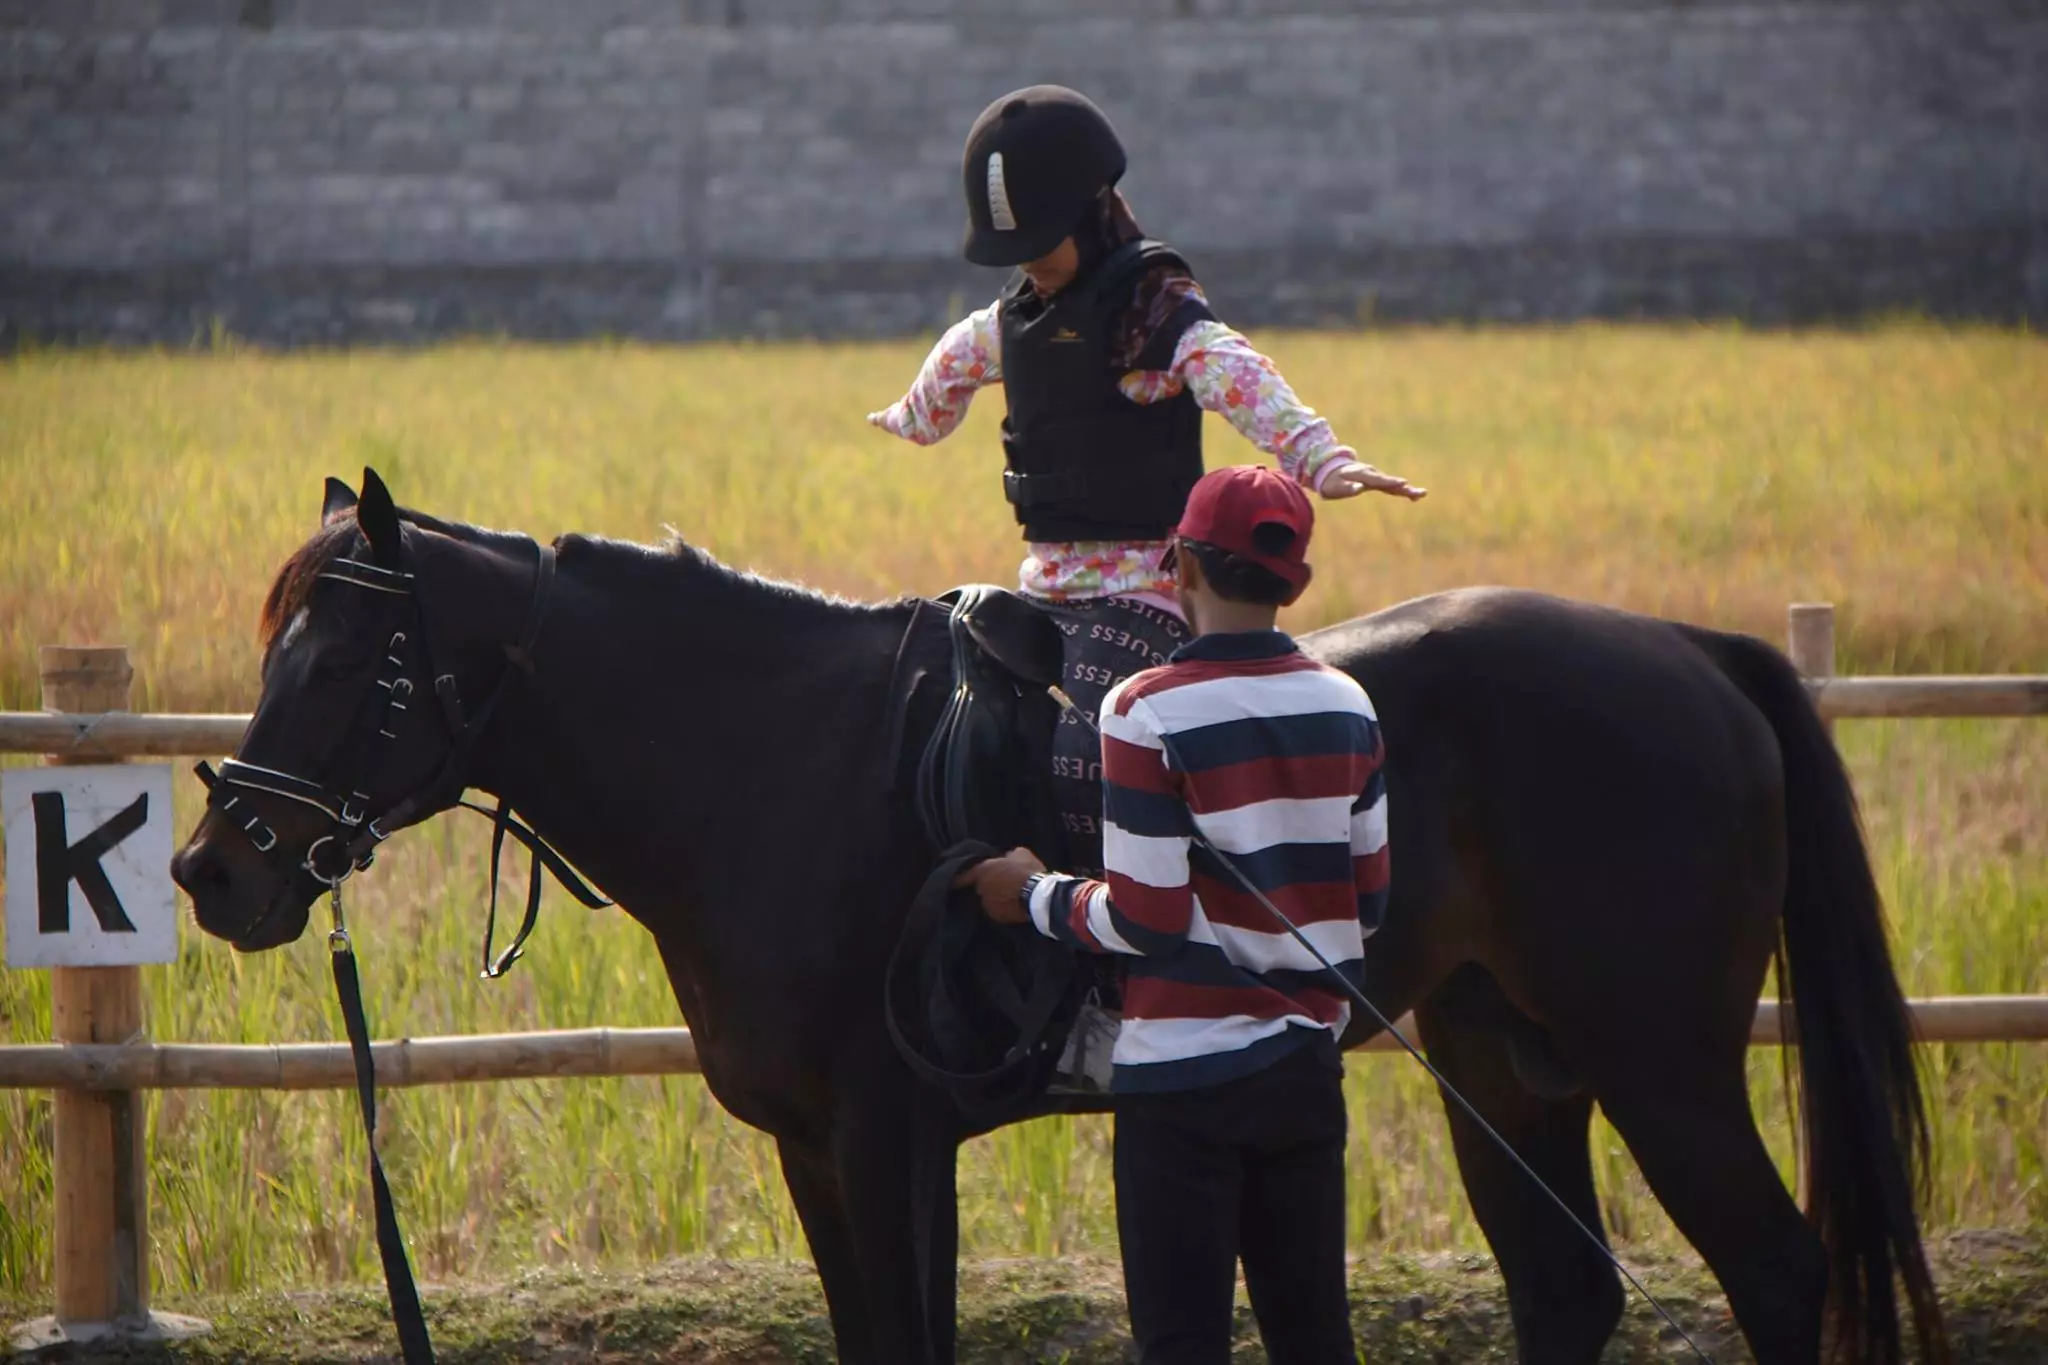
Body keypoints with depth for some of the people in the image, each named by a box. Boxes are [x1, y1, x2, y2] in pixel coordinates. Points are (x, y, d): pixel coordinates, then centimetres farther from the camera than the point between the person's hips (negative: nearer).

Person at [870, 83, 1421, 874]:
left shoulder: (1162, 319, -13)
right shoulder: (1013, 321, 11)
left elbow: (1245, 387, -32)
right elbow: (957, 361, 36)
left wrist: (1322, 460, -51)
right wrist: (912, 420, 57)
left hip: (1139, 582, -8)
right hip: (1045, 585, 8)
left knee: (1082, 766, -26)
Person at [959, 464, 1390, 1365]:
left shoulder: (1148, 715, -14)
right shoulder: (1347, 708, 3)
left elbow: (1145, 918, -15)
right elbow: (1367, 905, 8)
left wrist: (1035, 896, 1)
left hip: (1184, 1081, -5)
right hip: (1306, 1068, 5)